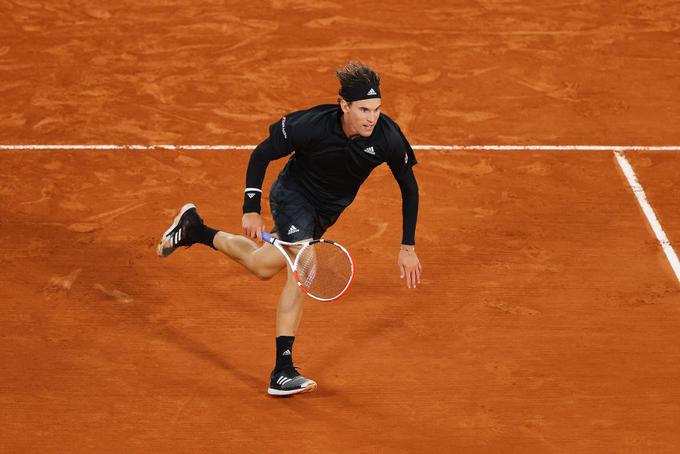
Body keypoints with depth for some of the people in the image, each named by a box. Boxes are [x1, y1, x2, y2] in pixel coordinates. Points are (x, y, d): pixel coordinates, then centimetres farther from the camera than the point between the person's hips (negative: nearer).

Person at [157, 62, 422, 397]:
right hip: (293, 195, -5)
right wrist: (251, 209, -17)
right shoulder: (310, 125, -33)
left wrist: (407, 248, -12)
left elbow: (409, 188, -12)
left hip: (326, 211, 5)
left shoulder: (388, 137, -27)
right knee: (302, 267, -19)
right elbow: (261, 155, -16)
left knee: (264, 266, 9)